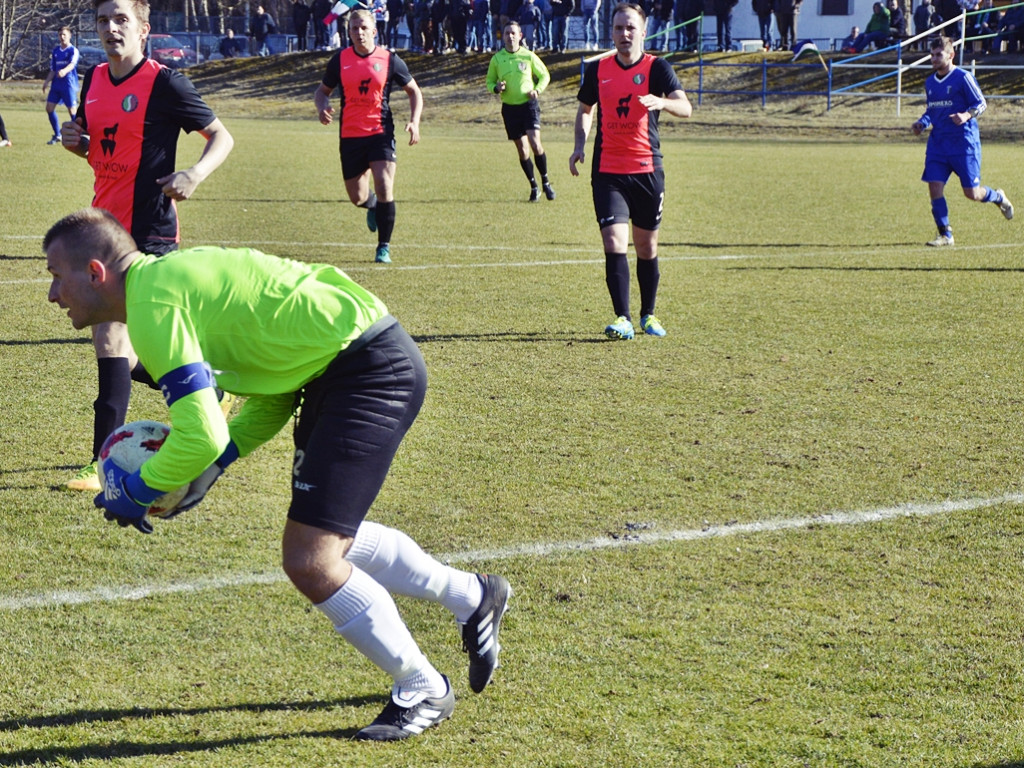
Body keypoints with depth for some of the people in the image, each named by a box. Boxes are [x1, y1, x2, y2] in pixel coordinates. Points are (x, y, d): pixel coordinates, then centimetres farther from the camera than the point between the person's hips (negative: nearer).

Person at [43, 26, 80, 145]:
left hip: (69, 84, -6)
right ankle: (57, 135, 14)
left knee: (72, 110, -7)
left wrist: (64, 71, -44)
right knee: (49, 108, 2)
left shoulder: (73, 50, -5)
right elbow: (53, 70, 17)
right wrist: (47, 81, 3)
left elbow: (72, 64, -24)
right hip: (56, 85, 6)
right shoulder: (55, 51, 13)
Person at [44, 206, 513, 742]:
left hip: (373, 371, -11)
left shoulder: (153, 304, -18)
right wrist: (213, 464, 11)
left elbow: (200, 436, -24)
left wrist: (136, 490, -7)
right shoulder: (172, 277, 14)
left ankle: (422, 692, 8)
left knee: (309, 562, -11)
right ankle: (472, 599, 41)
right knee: (329, 541, 25)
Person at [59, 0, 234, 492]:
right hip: (105, 226, 8)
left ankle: (106, 463, -10)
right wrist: (75, 141, 1)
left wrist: (194, 174, -22)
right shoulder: (95, 81, 11)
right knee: (119, 353, 12)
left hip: (148, 231, -8)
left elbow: (221, 137, -4)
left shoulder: (164, 83, -10)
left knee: (110, 338, -14)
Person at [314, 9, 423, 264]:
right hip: (350, 135, 2)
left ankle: (384, 247, -5)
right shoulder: (340, 60, 2)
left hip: (380, 132, -2)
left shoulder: (389, 59, -2)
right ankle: (373, 205, 46)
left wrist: (414, 121, -7)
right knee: (357, 197, 7)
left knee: (384, 187, -17)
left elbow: (414, 91, 8)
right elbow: (323, 90, 15)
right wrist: (322, 107, -9)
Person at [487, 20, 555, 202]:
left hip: (529, 104, -2)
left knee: (535, 143, -18)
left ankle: (545, 182, -2)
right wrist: (496, 88, -10)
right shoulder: (496, 59, 3)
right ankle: (533, 187, 18)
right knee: (522, 149, 4)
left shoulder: (528, 56, -1)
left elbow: (545, 75, 9)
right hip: (509, 107, 2)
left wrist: (537, 90, -9)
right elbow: (489, 81, 13)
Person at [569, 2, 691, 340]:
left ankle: (648, 315, 27)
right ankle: (623, 320, -14)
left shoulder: (656, 68, -3)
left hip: (647, 170, -1)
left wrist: (661, 102, -38)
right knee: (614, 243, -13)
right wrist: (580, 146, 6)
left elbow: (685, 108, -17)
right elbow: (585, 109, 22)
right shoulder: (597, 70, 5)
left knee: (647, 247, 10)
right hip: (607, 171, 1)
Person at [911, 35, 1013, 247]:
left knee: (971, 193, -3)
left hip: (964, 141, -6)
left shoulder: (963, 77, -8)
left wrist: (966, 115, -26)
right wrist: (922, 123, 3)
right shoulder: (930, 82, 11)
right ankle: (945, 234, 2)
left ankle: (999, 198, 31)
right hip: (938, 141, 6)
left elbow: (981, 104, -8)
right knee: (934, 187, -8)